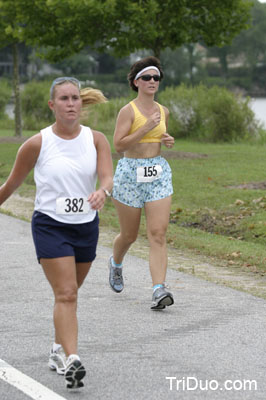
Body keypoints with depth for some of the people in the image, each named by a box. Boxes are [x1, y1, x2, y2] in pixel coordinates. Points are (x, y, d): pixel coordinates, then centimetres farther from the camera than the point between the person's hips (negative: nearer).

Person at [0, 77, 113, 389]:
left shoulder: (96, 140, -1)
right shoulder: (37, 144, -8)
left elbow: (107, 176, -16)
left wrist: (102, 192, -37)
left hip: (86, 226, 4)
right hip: (50, 226, -3)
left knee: (69, 293, 17)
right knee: (65, 294, -16)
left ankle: (58, 350, 36)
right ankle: (71, 361, -23)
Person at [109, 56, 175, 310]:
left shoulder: (163, 111, 9)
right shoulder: (128, 111, -8)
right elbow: (118, 145, -16)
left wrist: (168, 140, 4)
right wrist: (145, 129, -24)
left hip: (159, 174, 4)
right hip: (130, 173, -4)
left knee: (158, 234, -10)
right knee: (129, 235, 11)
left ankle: (159, 291, -18)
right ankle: (116, 262, 45)